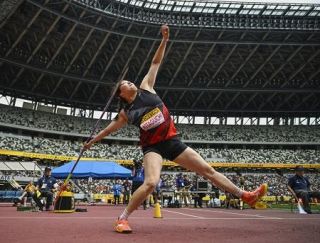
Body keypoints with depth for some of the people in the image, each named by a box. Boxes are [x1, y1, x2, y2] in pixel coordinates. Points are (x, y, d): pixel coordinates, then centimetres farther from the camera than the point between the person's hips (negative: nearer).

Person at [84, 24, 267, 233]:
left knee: (207, 170, 5)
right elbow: (110, 128, 20)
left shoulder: (145, 87, 8)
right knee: (151, 182, -28)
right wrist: (93, 140, 27)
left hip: (172, 140, 3)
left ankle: (245, 195, 14)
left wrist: (164, 40, 7)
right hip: (152, 146, -2)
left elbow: (156, 63, 10)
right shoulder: (125, 113, 6)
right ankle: (122, 219, -11)